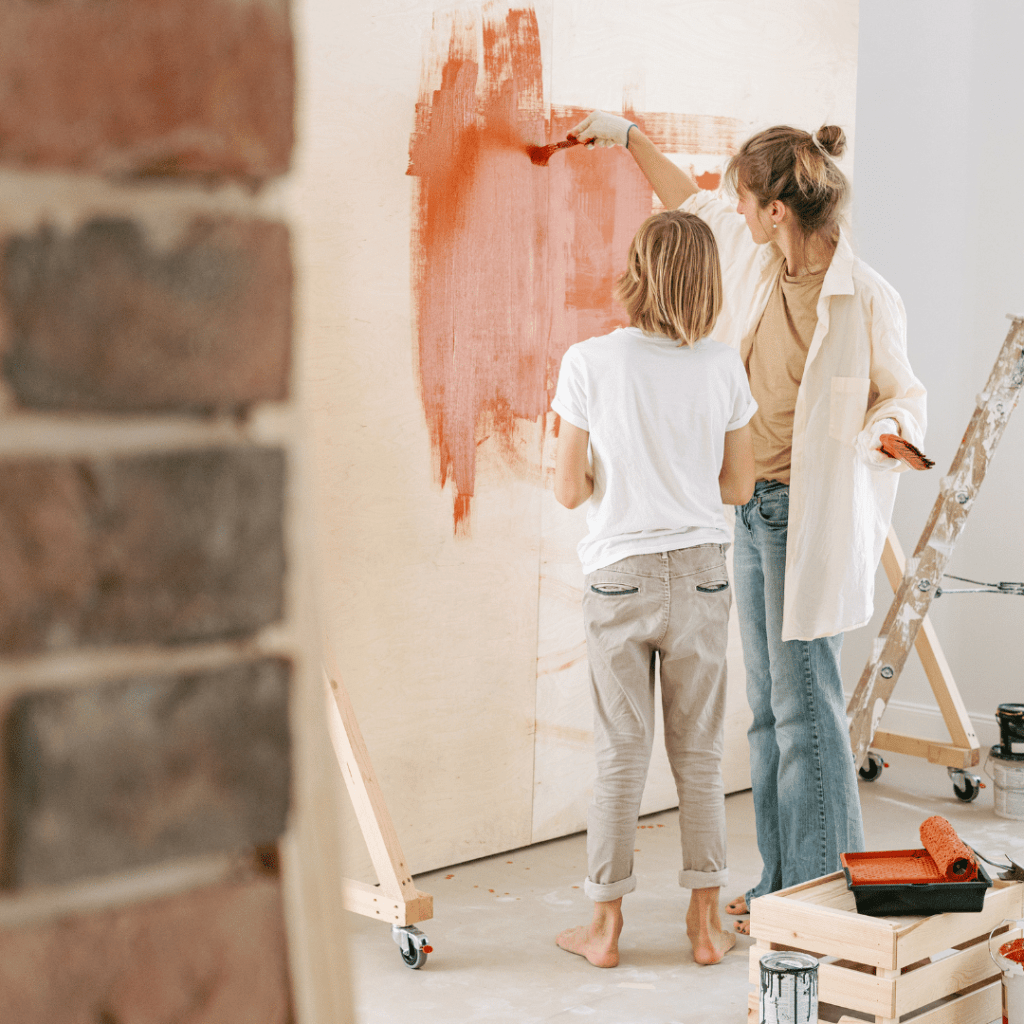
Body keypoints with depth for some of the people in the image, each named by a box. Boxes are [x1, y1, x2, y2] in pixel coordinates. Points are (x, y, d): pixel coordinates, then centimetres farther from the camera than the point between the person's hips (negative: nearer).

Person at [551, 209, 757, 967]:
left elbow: (570, 490, -5)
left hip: (618, 577, -1)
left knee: (621, 757, 8)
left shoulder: (588, 364, -10)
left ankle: (606, 926, 17)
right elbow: (739, 486, 4)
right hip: (701, 572, 1)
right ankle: (707, 922, 19)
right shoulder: (723, 368, -5)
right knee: (699, 755, 11)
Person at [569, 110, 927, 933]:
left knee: (804, 704, -4)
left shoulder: (867, 299, -14)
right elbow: (694, 204, 22)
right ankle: (778, 882, 22)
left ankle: (820, 892, 7)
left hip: (810, 515, -7)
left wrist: (890, 429, -23)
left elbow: (900, 391, -2)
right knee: (768, 705, 12)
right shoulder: (758, 257, 4)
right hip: (750, 504, 7)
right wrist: (630, 138, 29)